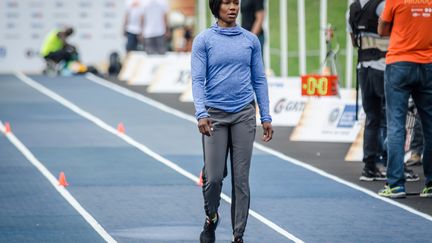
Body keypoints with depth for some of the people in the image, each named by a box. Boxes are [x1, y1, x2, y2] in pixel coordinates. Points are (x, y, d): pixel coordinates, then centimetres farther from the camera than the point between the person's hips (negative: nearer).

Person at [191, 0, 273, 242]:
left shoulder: (251, 40, 8)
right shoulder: (204, 40, 0)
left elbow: (259, 80, 10)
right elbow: (198, 80, -6)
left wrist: (266, 117, 5)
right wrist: (201, 113, -19)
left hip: (244, 114, 2)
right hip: (215, 115, -2)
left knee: (241, 178, -1)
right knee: (214, 177, -5)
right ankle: (211, 219, 24)